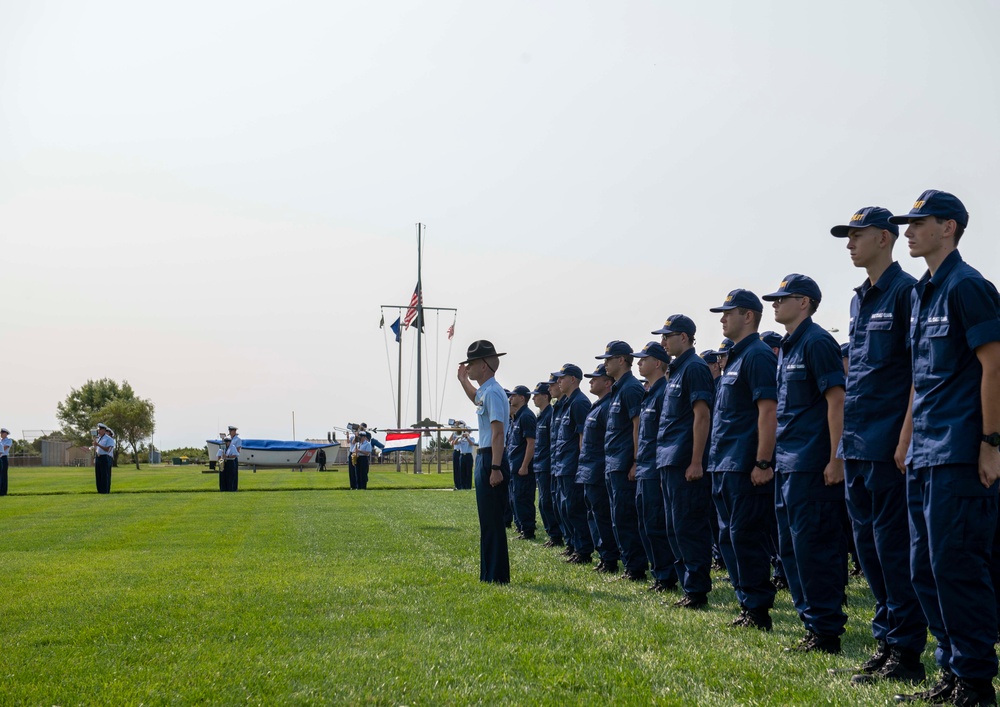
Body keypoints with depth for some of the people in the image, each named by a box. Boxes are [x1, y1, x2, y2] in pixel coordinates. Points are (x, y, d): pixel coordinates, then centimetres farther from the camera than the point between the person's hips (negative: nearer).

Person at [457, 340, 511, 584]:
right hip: (484, 460, 10)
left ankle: (496, 577, -2)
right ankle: (489, 574, 23)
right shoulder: (484, 391, 14)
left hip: (491, 460, -10)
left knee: (492, 522, -6)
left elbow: (498, 432, -23)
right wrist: (463, 380, 36)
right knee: (488, 521, 15)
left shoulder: (493, 392, -16)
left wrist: (496, 468, -28)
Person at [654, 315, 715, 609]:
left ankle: (697, 590, -2)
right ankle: (689, 583, 18)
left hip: (686, 463, -10)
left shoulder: (694, 368, -10)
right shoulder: (676, 370, 19)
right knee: (676, 529, 12)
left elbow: (702, 415, -17)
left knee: (689, 528, -6)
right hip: (669, 463, 10)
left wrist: (696, 462, -22)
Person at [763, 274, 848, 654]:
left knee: (813, 546, -7)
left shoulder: (817, 342, -10)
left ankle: (826, 630, -1)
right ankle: (813, 619, 20)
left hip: (811, 464, -10)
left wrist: (836, 460, -21)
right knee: (790, 547, 12)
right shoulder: (786, 347, 18)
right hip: (787, 463, 10)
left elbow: (837, 401, -16)